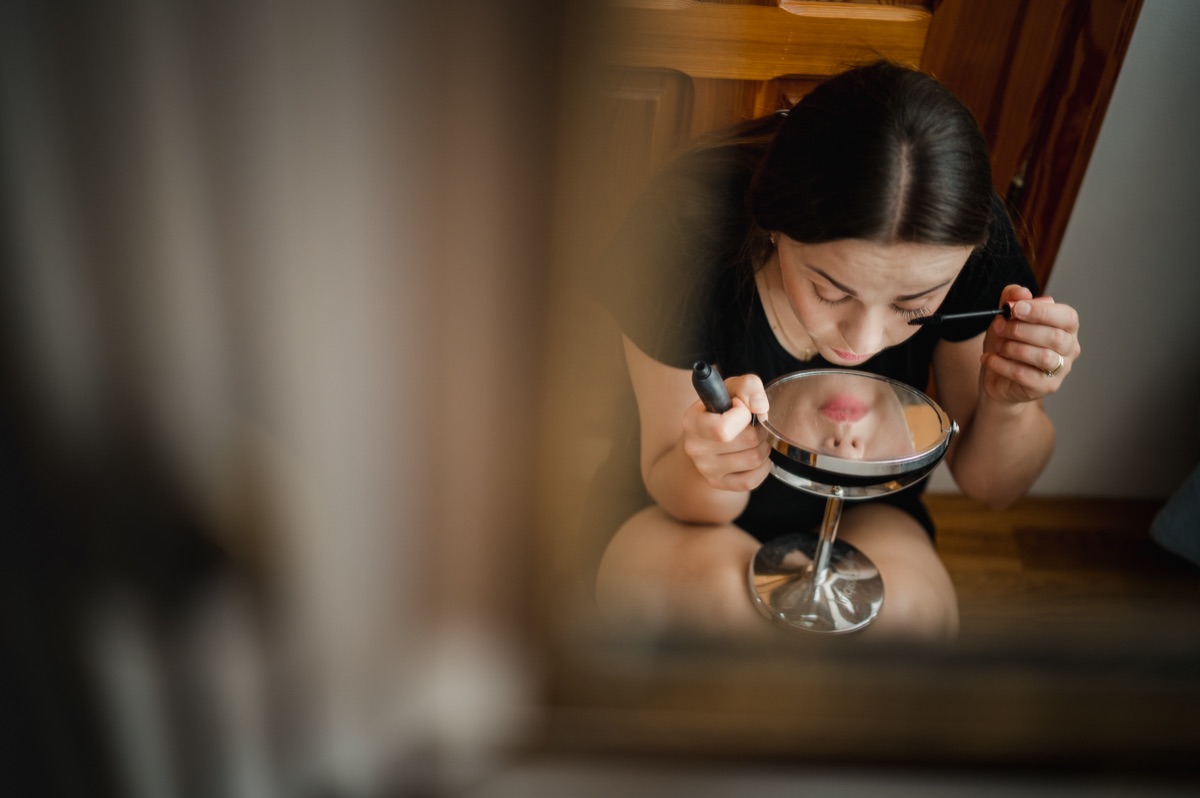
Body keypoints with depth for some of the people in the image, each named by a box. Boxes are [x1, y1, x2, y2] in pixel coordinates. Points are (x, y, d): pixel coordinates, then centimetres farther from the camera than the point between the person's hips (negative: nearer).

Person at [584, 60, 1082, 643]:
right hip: (675, 510, -2)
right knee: (722, 596, -36)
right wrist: (711, 475, -43)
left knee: (906, 605, -30)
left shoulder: (973, 238, -22)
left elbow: (990, 485, -7)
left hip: (860, 512, 3)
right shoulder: (689, 225, -30)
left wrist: (1008, 403, -29)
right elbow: (677, 493, -18)